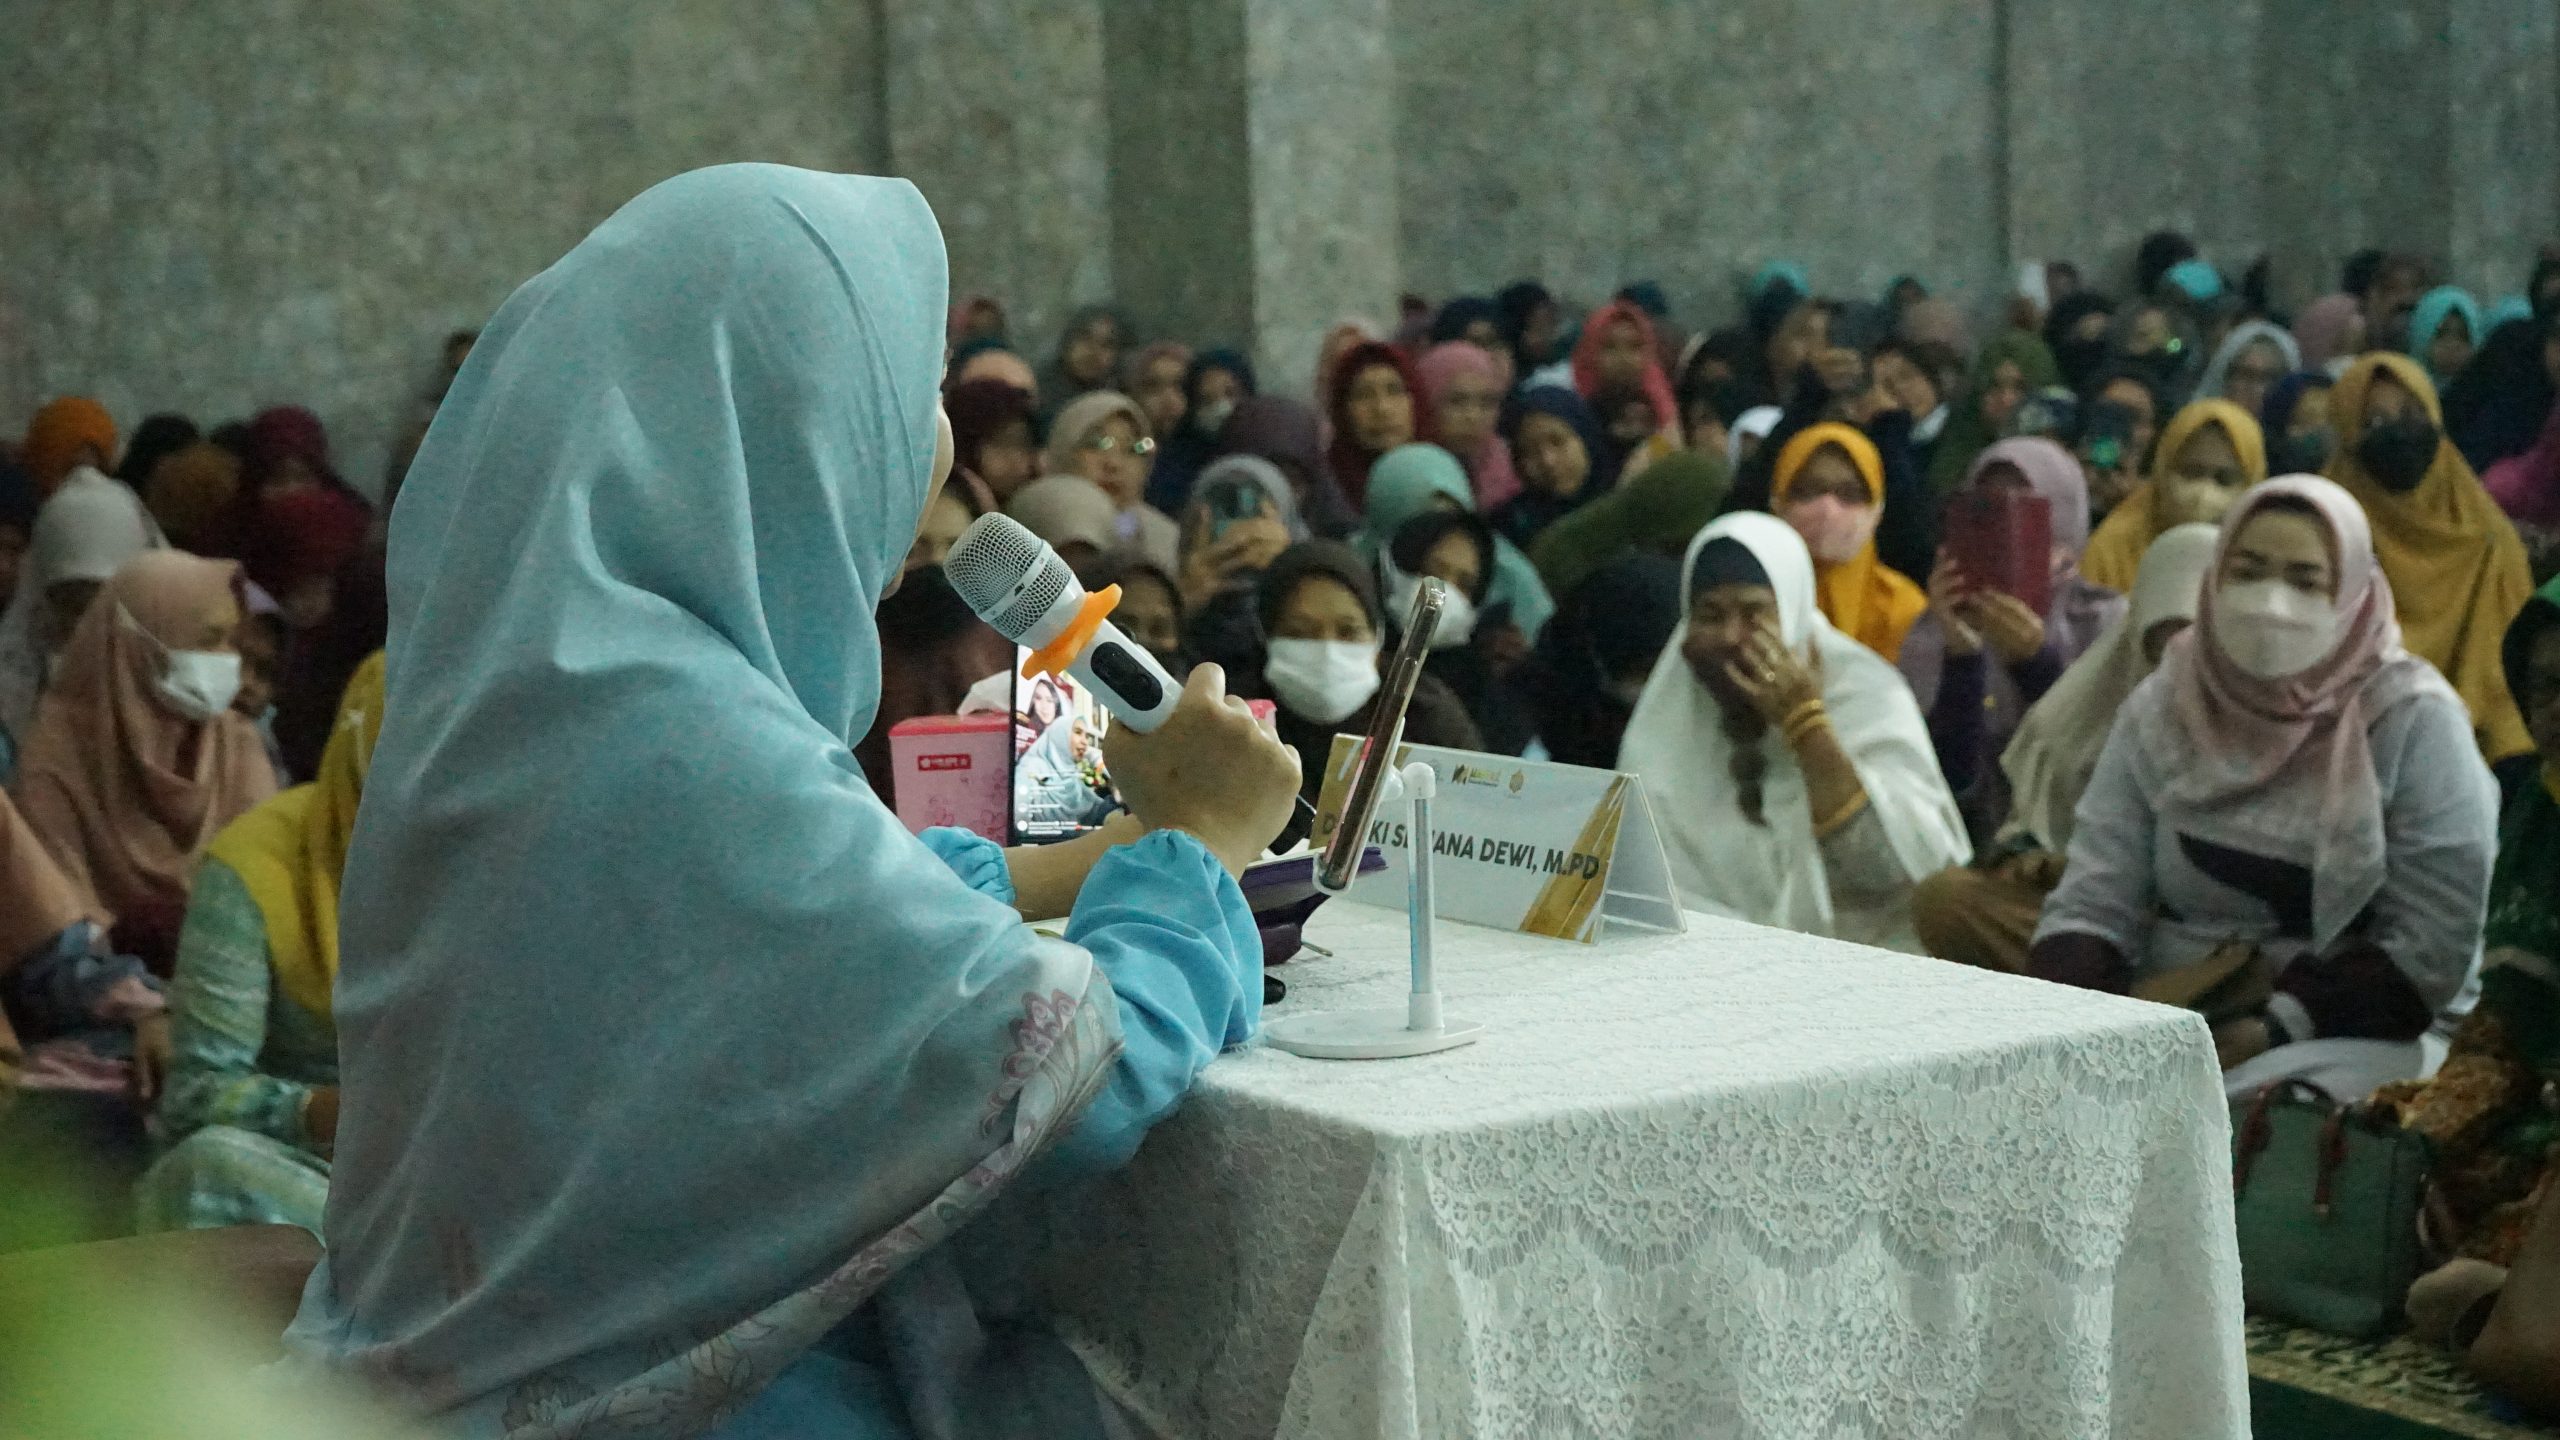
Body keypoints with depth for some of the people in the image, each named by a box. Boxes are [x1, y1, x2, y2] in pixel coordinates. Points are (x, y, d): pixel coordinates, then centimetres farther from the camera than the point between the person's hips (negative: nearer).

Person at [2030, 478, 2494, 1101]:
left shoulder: (2412, 720, -6)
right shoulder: (2162, 707, 4)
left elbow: (2432, 946, -10)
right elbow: (2090, 907, 2)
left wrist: (2276, 1030, -19)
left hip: (2347, 1037, -4)